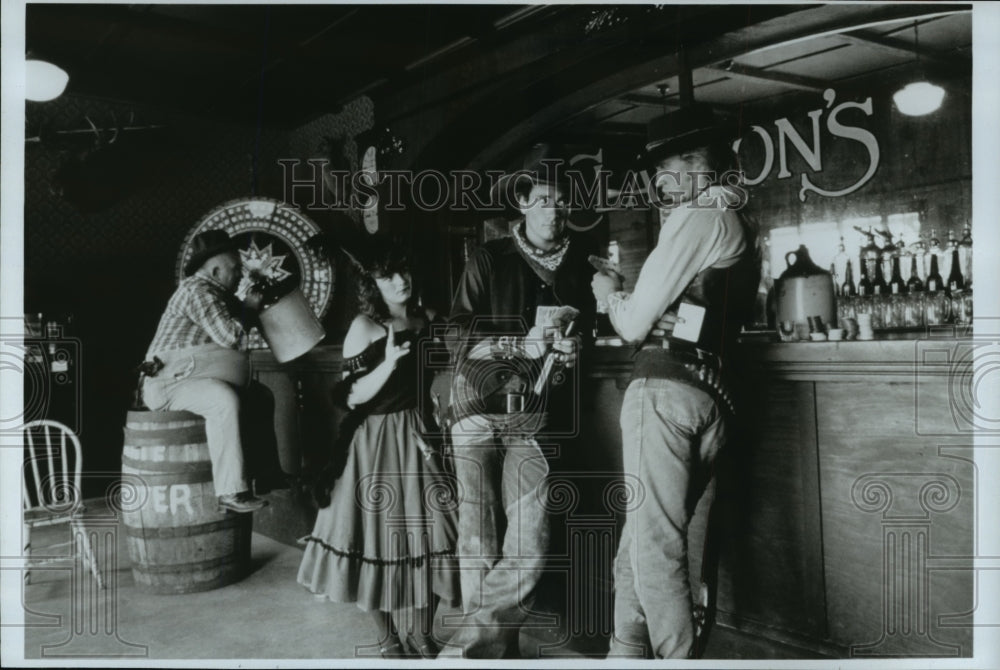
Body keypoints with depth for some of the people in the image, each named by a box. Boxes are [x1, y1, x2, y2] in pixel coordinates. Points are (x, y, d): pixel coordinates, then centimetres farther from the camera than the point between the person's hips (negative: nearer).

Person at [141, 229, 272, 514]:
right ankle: (230, 491, -38)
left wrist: (246, 307, 9)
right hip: (167, 381, -11)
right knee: (225, 401, -36)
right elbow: (230, 336, -21)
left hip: (190, 376, 11)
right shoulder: (197, 290, -14)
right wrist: (249, 308, -6)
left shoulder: (214, 293, 18)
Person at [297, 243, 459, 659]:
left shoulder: (429, 320, 7)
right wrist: (388, 364, -25)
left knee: (428, 532, 5)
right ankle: (387, 637, 21)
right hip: (378, 444, -4)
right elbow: (352, 396, -13)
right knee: (382, 535, 2)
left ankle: (420, 632, 22)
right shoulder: (365, 327, -8)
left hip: (422, 437, 5)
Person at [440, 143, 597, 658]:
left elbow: (590, 329, 24)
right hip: (479, 413, -2)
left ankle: (462, 652, 5)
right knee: (479, 547, -2)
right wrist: (523, 346, -14)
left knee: (528, 553, -9)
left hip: (535, 420, 2)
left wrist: (571, 349, 2)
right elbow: (459, 339, -2)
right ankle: (496, 654, 15)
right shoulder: (490, 259, 5)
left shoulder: (580, 264, 14)